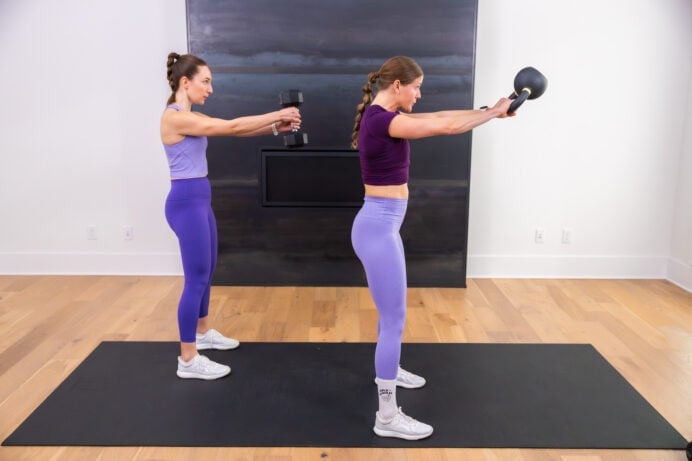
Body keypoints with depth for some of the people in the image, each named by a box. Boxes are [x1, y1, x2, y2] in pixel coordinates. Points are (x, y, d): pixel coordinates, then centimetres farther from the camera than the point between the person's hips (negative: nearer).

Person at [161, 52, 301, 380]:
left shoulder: (192, 118, 12)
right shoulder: (174, 117, -17)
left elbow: (234, 131, 11)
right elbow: (231, 127, -17)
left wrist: (276, 127, 0)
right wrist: (276, 115, -10)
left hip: (199, 200, 10)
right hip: (186, 201, -10)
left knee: (207, 271, 20)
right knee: (196, 278, -4)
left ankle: (202, 332, 39)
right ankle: (188, 360, 6)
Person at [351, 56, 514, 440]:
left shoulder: (384, 117, 10)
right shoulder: (381, 120, -19)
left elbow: (438, 117, 17)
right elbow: (447, 127, -18)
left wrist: (489, 111, 17)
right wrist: (494, 113, -2)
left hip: (382, 224, 11)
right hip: (378, 228, -11)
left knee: (391, 309, 26)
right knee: (394, 317, -3)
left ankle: (389, 371, 49)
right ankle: (387, 416, 8)